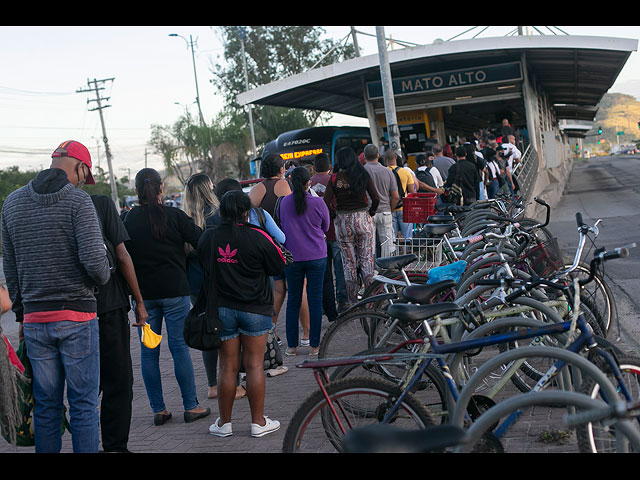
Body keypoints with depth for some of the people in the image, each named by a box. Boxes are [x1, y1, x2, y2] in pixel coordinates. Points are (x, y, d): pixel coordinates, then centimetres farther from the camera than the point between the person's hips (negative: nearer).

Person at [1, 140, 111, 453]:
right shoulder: (78, 201, -9)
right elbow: (94, 260, -19)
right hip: (77, 316, -4)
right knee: (84, 404, 3)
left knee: (46, 406, 11)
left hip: (34, 319, 5)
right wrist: (102, 278, 4)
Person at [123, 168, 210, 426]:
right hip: (174, 290, -2)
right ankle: (191, 407, 9)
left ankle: (158, 410, 13)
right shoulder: (174, 216, -8)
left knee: (148, 352, 9)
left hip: (143, 293, 2)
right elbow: (200, 240, -9)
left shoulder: (129, 219, -2)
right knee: (180, 347, 5)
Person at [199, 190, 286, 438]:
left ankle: (224, 423, 16)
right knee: (254, 365, 4)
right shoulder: (258, 237, -11)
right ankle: (258, 422, 10)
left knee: (228, 366, 9)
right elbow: (278, 267, -1)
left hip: (222, 308, 3)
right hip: (255, 308, -2)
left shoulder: (207, 238, -1)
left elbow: (204, 267, 14)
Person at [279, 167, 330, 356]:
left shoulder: (284, 202, -4)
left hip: (292, 257, 1)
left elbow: (282, 227, 7)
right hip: (316, 256, -1)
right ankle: (314, 345, 8)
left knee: (293, 300, 10)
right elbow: (325, 227, 7)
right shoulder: (318, 203, -8)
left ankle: (292, 345, 13)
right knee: (315, 300, 5)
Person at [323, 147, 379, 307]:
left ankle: (352, 300, 12)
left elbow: (326, 202, -9)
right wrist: (370, 213, 10)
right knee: (366, 258, 7)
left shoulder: (334, 178, -5)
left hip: (343, 222, 0)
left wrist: (334, 215, 7)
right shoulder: (363, 175, -3)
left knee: (348, 262, 7)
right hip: (363, 219, 0)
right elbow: (376, 199, -5)